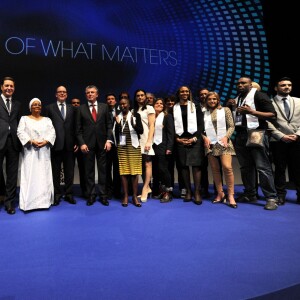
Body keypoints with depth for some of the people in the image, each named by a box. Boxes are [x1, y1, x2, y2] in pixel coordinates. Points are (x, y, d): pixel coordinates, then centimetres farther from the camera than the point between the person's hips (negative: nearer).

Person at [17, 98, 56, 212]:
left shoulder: (47, 120, 16)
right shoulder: (24, 119, 11)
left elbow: (52, 132, 4)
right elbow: (20, 132, -3)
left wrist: (45, 141, -14)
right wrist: (31, 141, -17)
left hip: (44, 152, 2)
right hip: (30, 152, -2)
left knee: (44, 176, 1)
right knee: (29, 175, -4)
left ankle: (44, 200, 5)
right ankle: (29, 202, -3)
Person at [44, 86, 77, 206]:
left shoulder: (72, 108, 12)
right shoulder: (49, 108, 6)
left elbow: (75, 127, 9)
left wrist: (76, 142, 3)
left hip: (69, 145, 2)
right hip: (55, 145, -2)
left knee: (69, 171, 7)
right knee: (55, 171, 7)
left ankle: (69, 194, 18)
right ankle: (57, 195, 18)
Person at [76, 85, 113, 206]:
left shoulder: (104, 107, 7)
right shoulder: (81, 109, 5)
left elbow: (109, 125, 5)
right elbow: (78, 129, 2)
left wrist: (109, 140, -5)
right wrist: (81, 143, -7)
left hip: (102, 143, 1)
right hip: (88, 144, 0)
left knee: (103, 169, 5)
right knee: (89, 170, 5)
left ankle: (103, 195, 14)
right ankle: (91, 195, 16)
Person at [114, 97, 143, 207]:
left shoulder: (136, 115, 5)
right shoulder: (117, 117, 7)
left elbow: (141, 130, -2)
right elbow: (115, 133, 1)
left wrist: (133, 124, -17)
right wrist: (118, 124, -13)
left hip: (134, 145, 0)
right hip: (122, 146, 1)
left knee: (134, 171, 0)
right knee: (123, 171, 0)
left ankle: (135, 196, 7)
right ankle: (125, 196, 9)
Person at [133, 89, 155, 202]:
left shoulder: (149, 108, 3)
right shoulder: (134, 110, 18)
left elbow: (151, 126, -5)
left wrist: (149, 141, -15)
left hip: (146, 140, -5)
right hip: (137, 140, 5)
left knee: (147, 164, -6)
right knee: (141, 165, 5)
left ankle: (145, 189, -3)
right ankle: (147, 188, 14)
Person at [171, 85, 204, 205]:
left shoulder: (195, 106, 10)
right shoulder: (173, 108, 11)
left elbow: (200, 124, 4)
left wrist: (194, 138, -8)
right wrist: (177, 139, -5)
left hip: (194, 139, -1)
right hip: (180, 140, 1)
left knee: (196, 165, -7)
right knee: (184, 166, 2)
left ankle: (197, 192, -2)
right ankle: (188, 191, 10)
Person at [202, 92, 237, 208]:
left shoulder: (225, 110, 8)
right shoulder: (204, 113, 12)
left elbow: (231, 126, 3)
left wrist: (226, 137, -12)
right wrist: (205, 138, -9)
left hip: (223, 143, -2)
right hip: (210, 144, 3)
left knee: (227, 167, -16)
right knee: (215, 169, 3)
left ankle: (230, 195, -8)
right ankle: (220, 194, 12)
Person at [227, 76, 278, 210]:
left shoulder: (258, 95, -3)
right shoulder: (236, 99, 19)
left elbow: (272, 115, -10)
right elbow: (234, 118, 26)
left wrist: (251, 111, -20)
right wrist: (232, 107, 6)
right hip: (240, 136, 7)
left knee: (262, 166, -9)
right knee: (245, 167, 9)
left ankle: (271, 198, -3)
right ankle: (250, 194, 19)